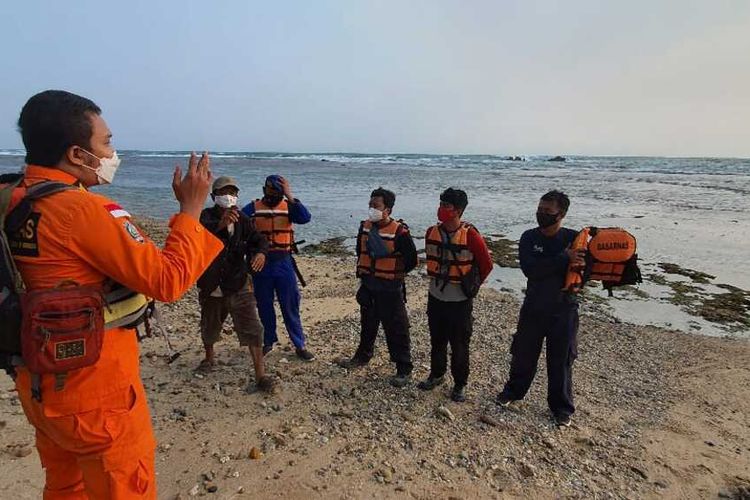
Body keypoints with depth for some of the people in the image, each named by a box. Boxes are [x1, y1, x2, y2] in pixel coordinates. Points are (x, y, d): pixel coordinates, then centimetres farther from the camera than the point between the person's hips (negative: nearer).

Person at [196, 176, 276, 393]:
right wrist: (220, 224, -55)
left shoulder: (242, 219, 0)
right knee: (209, 327, 22)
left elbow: (258, 239, -3)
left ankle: (260, 375, -3)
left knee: (252, 329, -9)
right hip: (211, 287, 0)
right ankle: (209, 357, 51)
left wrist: (261, 252, -29)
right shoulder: (207, 216, -11)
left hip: (239, 285, 1)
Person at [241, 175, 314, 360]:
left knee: (290, 306, 6)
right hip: (261, 264, 1)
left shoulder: (288, 206, 0)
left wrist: (289, 196, -22)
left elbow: (305, 218, -18)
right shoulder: (253, 208, -1)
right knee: (264, 306, 14)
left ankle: (300, 345, 16)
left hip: (284, 263, 0)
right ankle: (268, 341, 32)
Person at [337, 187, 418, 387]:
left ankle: (404, 369, 15)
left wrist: (394, 274, -4)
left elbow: (412, 259, -13)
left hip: (390, 290, -6)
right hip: (368, 287, 6)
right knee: (367, 324, 23)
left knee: (396, 329, 2)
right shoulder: (365, 227, 2)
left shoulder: (399, 232, -18)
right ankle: (362, 356, 43)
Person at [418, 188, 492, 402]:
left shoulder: (470, 235, -17)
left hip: (460, 300, -4)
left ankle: (460, 385, 26)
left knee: (459, 346, 8)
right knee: (437, 341, 18)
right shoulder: (432, 232, -2)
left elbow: (486, 264, -8)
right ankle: (436, 375, 38)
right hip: (436, 297, 5)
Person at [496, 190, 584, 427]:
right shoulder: (529, 238, -6)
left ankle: (561, 407, 30)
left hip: (564, 311, -1)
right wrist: (564, 259, -28)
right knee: (523, 354, 15)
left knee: (561, 361, 10)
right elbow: (530, 269, -21)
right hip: (533, 308, 1)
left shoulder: (573, 238, -6)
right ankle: (513, 390, 39)